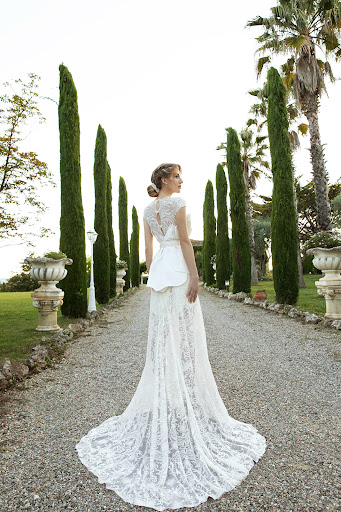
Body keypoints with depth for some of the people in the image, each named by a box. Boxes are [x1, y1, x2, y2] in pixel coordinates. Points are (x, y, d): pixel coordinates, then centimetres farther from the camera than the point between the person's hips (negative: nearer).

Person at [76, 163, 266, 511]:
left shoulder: (148, 209, 18)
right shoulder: (177, 201, -4)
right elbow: (185, 240, -12)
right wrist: (195, 275, -13)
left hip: (158, 273, 8)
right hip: (178, 270, -8)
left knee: (163, 339, 11)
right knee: (183, 338, -3)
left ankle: (162, 409, 21)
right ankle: (186, 408, 6)